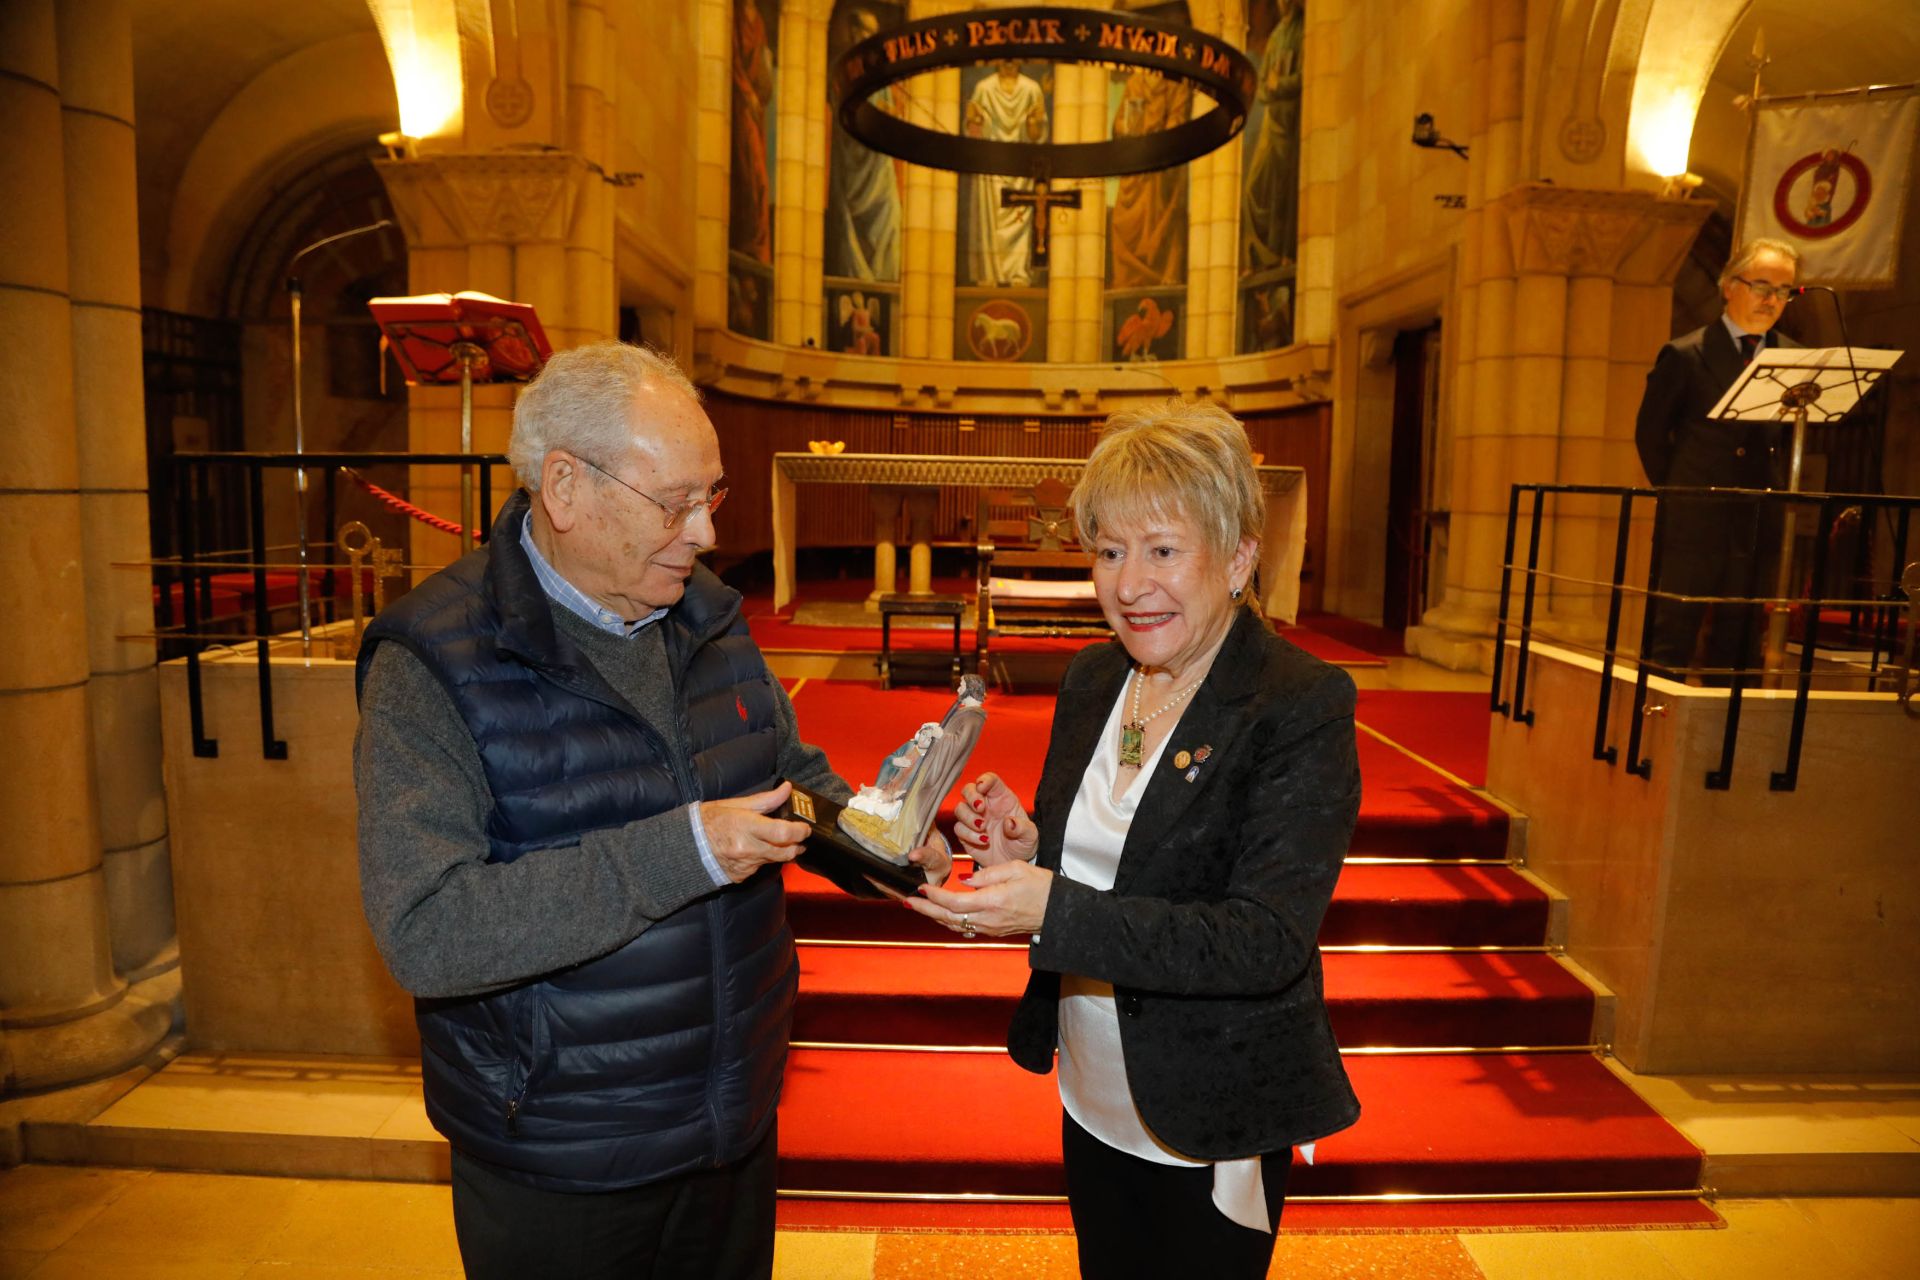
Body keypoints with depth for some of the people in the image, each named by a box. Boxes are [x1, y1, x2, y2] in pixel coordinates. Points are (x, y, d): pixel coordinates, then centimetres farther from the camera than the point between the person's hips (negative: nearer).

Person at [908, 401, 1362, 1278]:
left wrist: (1055, 911, -35)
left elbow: (1269, 944, -26)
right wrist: (1024, 852, -14)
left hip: (1214, 1129, -5)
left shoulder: (1303, 706, -20)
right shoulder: (1092, 679, -1)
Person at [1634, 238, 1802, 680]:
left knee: (1736, 651, 9)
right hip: (1691, 526, -4)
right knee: (1670, 647, 0)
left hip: (1756, 528, 4)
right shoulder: (1685, 354, -1)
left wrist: (1771, 494, 3)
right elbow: (1650, 432, 2)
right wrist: (1679, 492, 3)